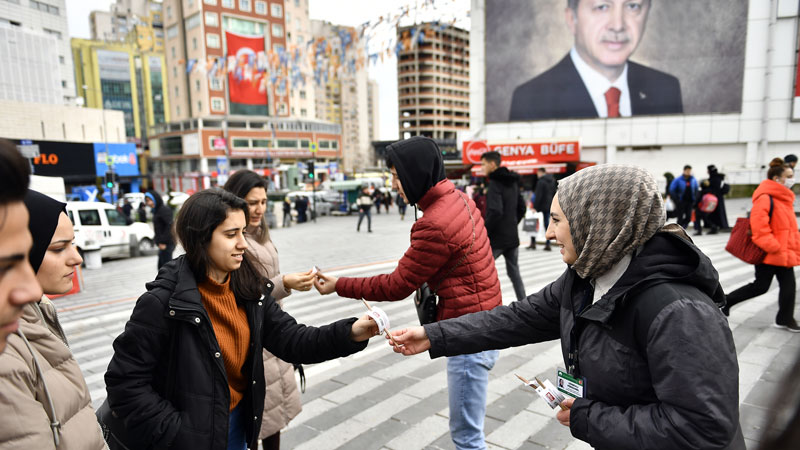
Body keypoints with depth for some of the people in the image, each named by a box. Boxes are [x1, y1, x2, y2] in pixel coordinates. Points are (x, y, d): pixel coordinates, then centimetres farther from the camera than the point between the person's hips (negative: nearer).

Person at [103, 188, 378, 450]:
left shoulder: (249, 289, -6)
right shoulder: (163, 302, -21)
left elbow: (291, 340, -6)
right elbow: (125, 382, -16)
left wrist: (350, 334, -20)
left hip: (239, 424, 5)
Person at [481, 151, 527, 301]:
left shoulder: (495, 183, -14)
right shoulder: (513, 182, 12)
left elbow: (495, 212, -24)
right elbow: (521, 207, 18)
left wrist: (483, 233, -16)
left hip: (496, 238, -8)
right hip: (512, 237, 8)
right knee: (514, 272, 15)